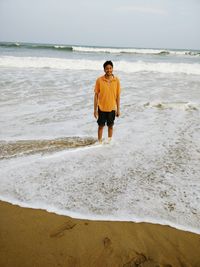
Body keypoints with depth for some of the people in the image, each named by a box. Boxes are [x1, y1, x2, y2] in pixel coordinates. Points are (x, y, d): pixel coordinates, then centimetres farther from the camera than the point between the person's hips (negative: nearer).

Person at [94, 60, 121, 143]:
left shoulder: (116, 80, -4)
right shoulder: (99, 80, -8)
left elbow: (118, 95, 1)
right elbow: (96, 95, -3)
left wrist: (118, 109, 2)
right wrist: (95, 109, -5)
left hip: (112, 108, 1)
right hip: (101, 108, -1)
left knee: (110, 126, 13)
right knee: (101, 126, 9)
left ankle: (109, 141, 31)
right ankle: (99, 142, 25)